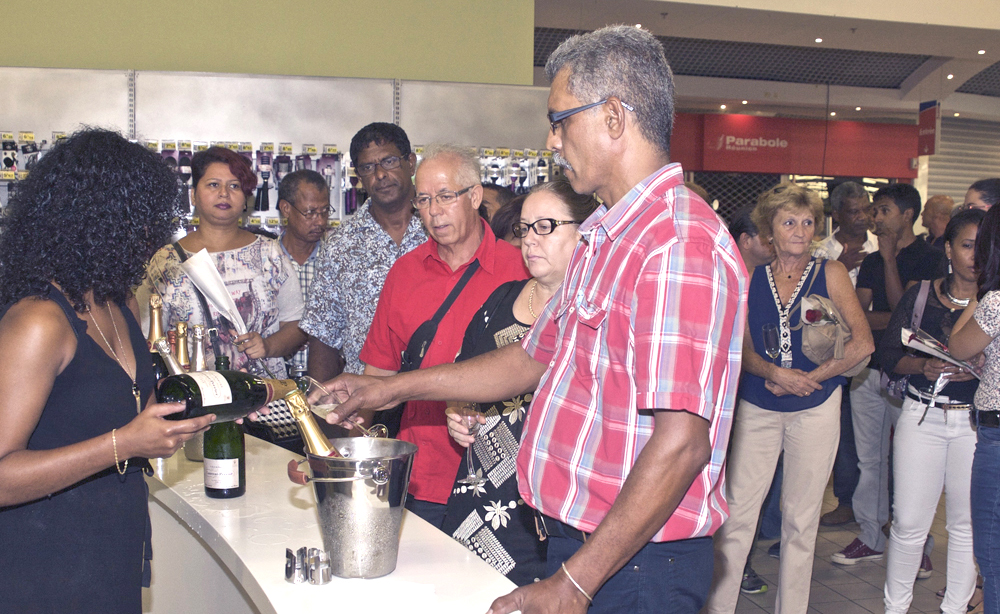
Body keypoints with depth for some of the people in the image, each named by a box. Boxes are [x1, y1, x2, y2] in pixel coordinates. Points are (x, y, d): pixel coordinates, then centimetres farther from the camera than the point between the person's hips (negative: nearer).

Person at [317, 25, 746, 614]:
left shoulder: (678, 243, -22)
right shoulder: (606, 240, 13)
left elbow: (681, 443, -27)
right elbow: (532, 359, 19)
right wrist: (393, 388, 17)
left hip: (633, 566, -9)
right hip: (581, 543, 9)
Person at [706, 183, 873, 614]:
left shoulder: (830, 273, -1)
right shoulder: (752, 280, 4)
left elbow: (862, 344, -7)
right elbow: (742, 348, 1)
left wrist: (805, 379, -11)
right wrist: (775, 373, -18)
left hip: (815, 410, -1)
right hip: (757, 408, 1)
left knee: (801, 518, 6)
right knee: (736, 512, -2)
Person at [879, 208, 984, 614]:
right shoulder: (919, 295, 5)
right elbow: (889, 354, 2)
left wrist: (977, 370, -20)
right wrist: (925, 366, -15)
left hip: (976, 419, 0)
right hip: (922, 415, 1)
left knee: (967, 522, 6)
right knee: (909, 520, 2)